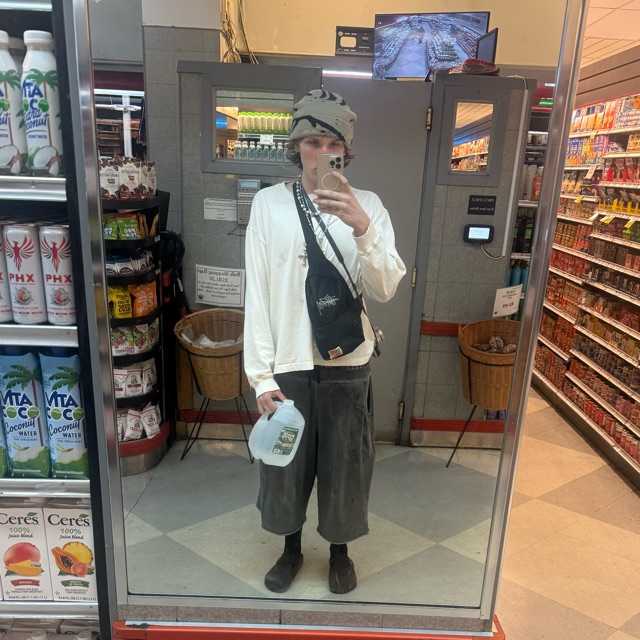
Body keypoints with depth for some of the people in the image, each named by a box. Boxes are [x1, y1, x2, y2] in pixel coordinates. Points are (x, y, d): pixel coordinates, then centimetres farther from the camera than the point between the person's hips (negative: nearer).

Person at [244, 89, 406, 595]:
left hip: (347, 362, 0)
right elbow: (258, 294, -5)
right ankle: (291, 548, 44)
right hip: (287, 361, 0)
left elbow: (385, 289, -11)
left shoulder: (367, 205, -2)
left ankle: (340, 550, 43)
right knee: (286, 462, 16)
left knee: (345, 462, 16)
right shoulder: (269, 202, -4)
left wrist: (362, 227, -26)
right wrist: (262, 373, -8)